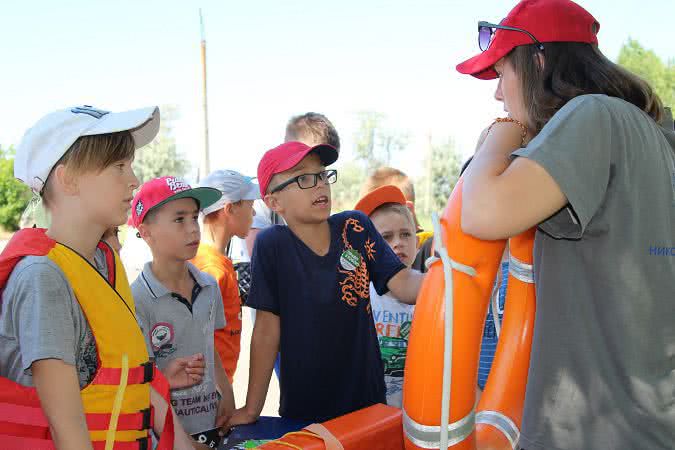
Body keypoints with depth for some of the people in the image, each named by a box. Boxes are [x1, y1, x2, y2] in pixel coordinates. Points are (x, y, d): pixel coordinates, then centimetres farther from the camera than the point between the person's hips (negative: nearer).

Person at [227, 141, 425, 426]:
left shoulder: (355, 228, -5)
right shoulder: (271, 245, -12)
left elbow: (403, 284, -11)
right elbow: (268, 327, -10)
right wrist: (252, 410, -8)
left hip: (367, 399, 2)